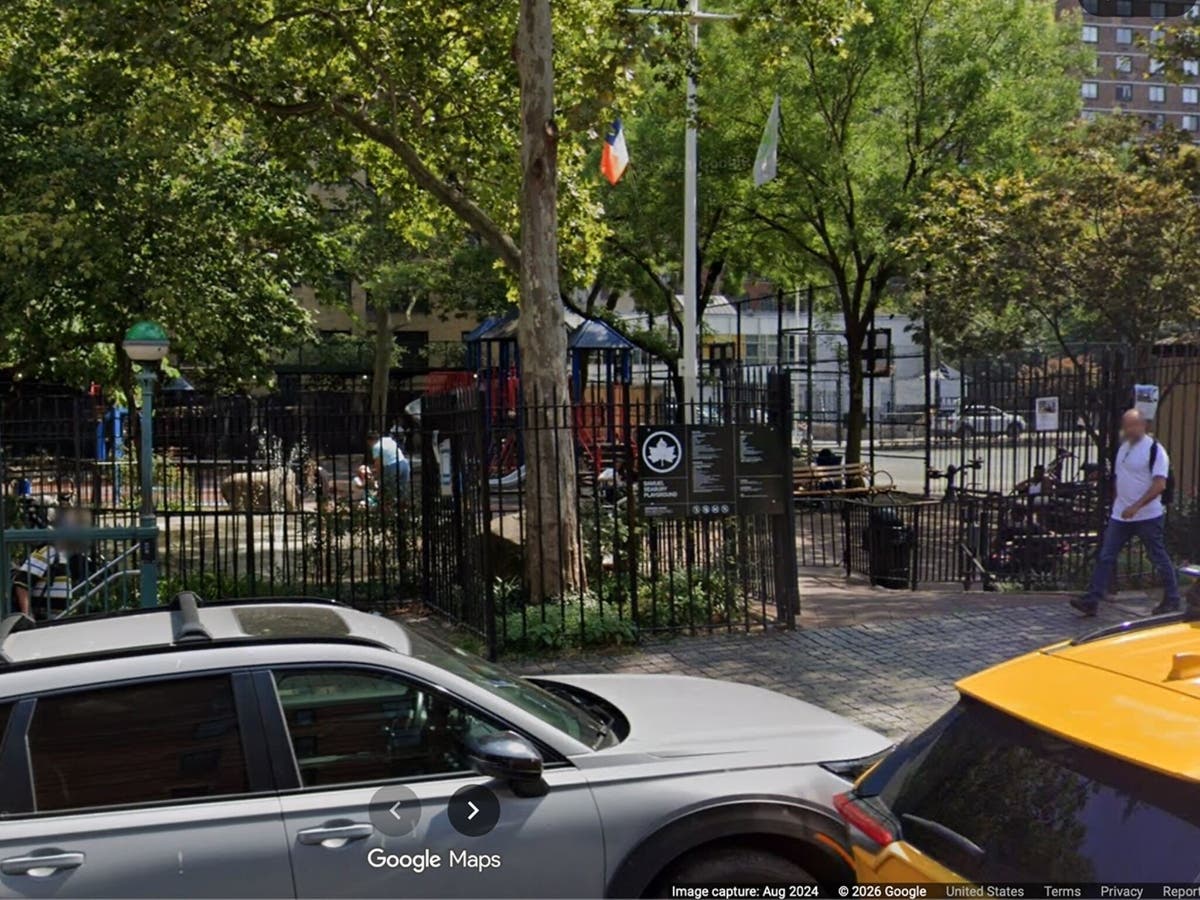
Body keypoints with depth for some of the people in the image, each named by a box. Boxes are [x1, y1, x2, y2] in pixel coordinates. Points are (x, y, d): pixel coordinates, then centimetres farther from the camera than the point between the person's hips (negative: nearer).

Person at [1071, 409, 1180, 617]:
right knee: (1105, 557, 0)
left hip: (1148, 516, -7)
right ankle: (1091, 601, -1)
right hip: (1121, 515, 7)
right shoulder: (1123, 447, 12)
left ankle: (1171, 600, 21)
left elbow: (1159, 485, -19)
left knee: (1160, 559, 6)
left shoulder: (1154, 450, -12)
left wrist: (1136, 506, -25)